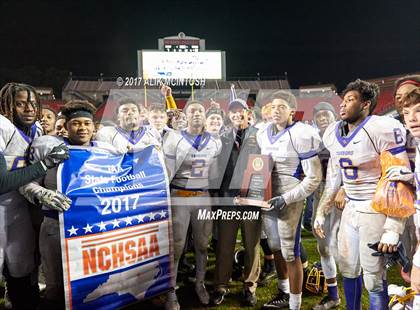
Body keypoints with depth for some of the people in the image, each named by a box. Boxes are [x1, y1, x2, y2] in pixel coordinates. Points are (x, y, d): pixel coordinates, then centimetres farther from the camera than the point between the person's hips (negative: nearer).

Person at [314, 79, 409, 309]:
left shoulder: (382, 130, -17)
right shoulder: (334, 134, 5)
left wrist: (392, 229, -19)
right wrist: (321, 213, 15)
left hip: (376, 210, -7)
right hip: (350, 209, 7)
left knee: (374, 278, 3)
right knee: (348, 268, 17)